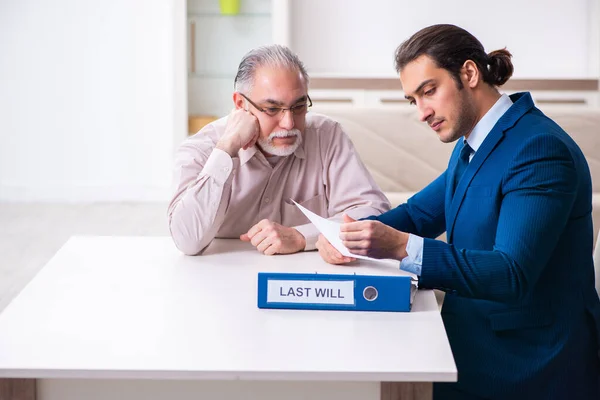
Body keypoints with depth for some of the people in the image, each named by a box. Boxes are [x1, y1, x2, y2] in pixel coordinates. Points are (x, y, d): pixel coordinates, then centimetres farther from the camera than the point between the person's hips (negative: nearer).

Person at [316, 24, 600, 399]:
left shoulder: (540, 150, -20)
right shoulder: (472, 146, 10)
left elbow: (512, 276, -27)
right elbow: (418, 213, 18)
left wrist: (401, 246, -35)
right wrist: (350, 232, -3)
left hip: (529, 365, -8)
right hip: (477, 344, 8)